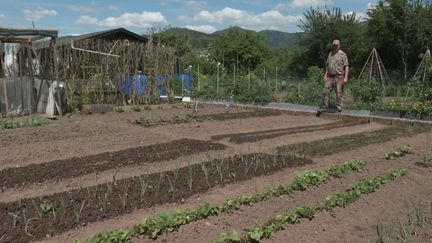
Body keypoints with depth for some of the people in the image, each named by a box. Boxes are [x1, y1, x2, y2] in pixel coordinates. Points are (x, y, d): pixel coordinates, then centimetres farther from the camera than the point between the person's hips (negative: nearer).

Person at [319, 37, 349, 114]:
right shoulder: (330, 54, 13)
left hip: (339, 77, -5)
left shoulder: (342, 54, -5)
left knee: (339, 93, -1)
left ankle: (339, 108, 8)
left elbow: (346, 67, -8)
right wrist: (325, 75, 11)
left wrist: (345, 77, -16)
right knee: (325, 91, 2)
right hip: (330, 77, 5)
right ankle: (324, 107, 11)